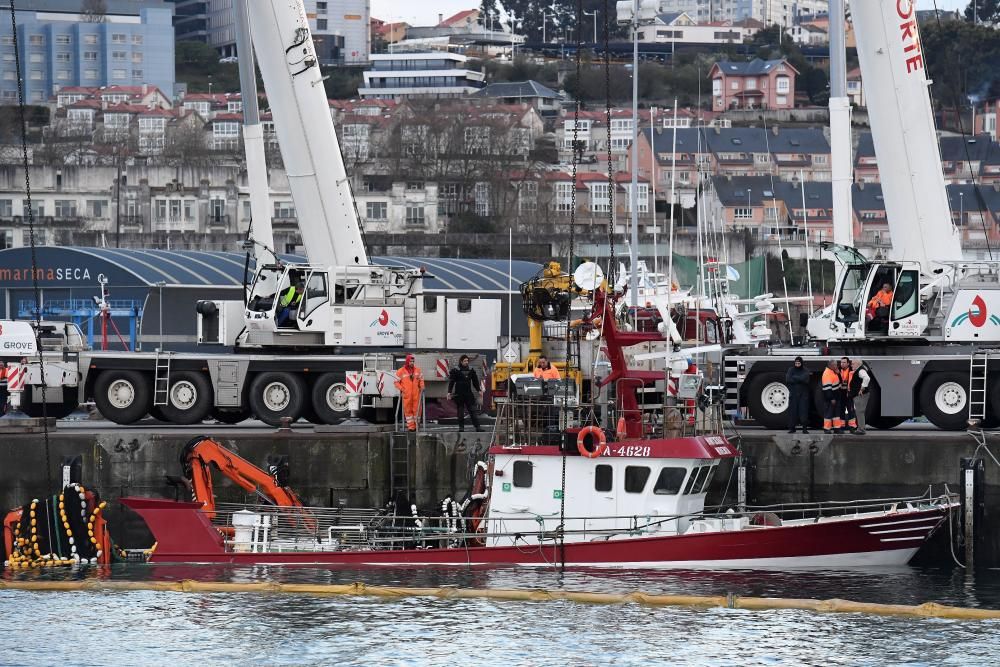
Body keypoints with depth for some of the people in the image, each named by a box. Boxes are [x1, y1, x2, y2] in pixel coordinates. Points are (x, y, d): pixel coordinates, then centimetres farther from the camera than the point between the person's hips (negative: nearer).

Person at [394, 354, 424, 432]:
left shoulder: (418, 370, 8)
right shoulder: (401, 371, -2)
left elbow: (421, 379, 20)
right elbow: (396, 382, 2)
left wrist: (421, 387, 7)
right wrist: (401, 389, -8)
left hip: (416, 393, 2)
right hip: (406, 394, -2)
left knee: (416, 409, 5)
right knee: (408, 410, -1)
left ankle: (416, 424, 17)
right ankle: (410, 425, 3)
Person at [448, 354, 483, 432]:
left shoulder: (471, 370, 9)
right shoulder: (455, 370, -2)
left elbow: (475, 381, 18)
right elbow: (451, 382, -3)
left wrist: (479, 390, 15)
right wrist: (449, 392, -9)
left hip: (469, 393, 3)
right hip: (459, 394, -3)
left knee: (473, 411, 0)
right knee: (460, 411, 2)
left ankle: (477, 427, -2)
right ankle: (461, 427, 8)